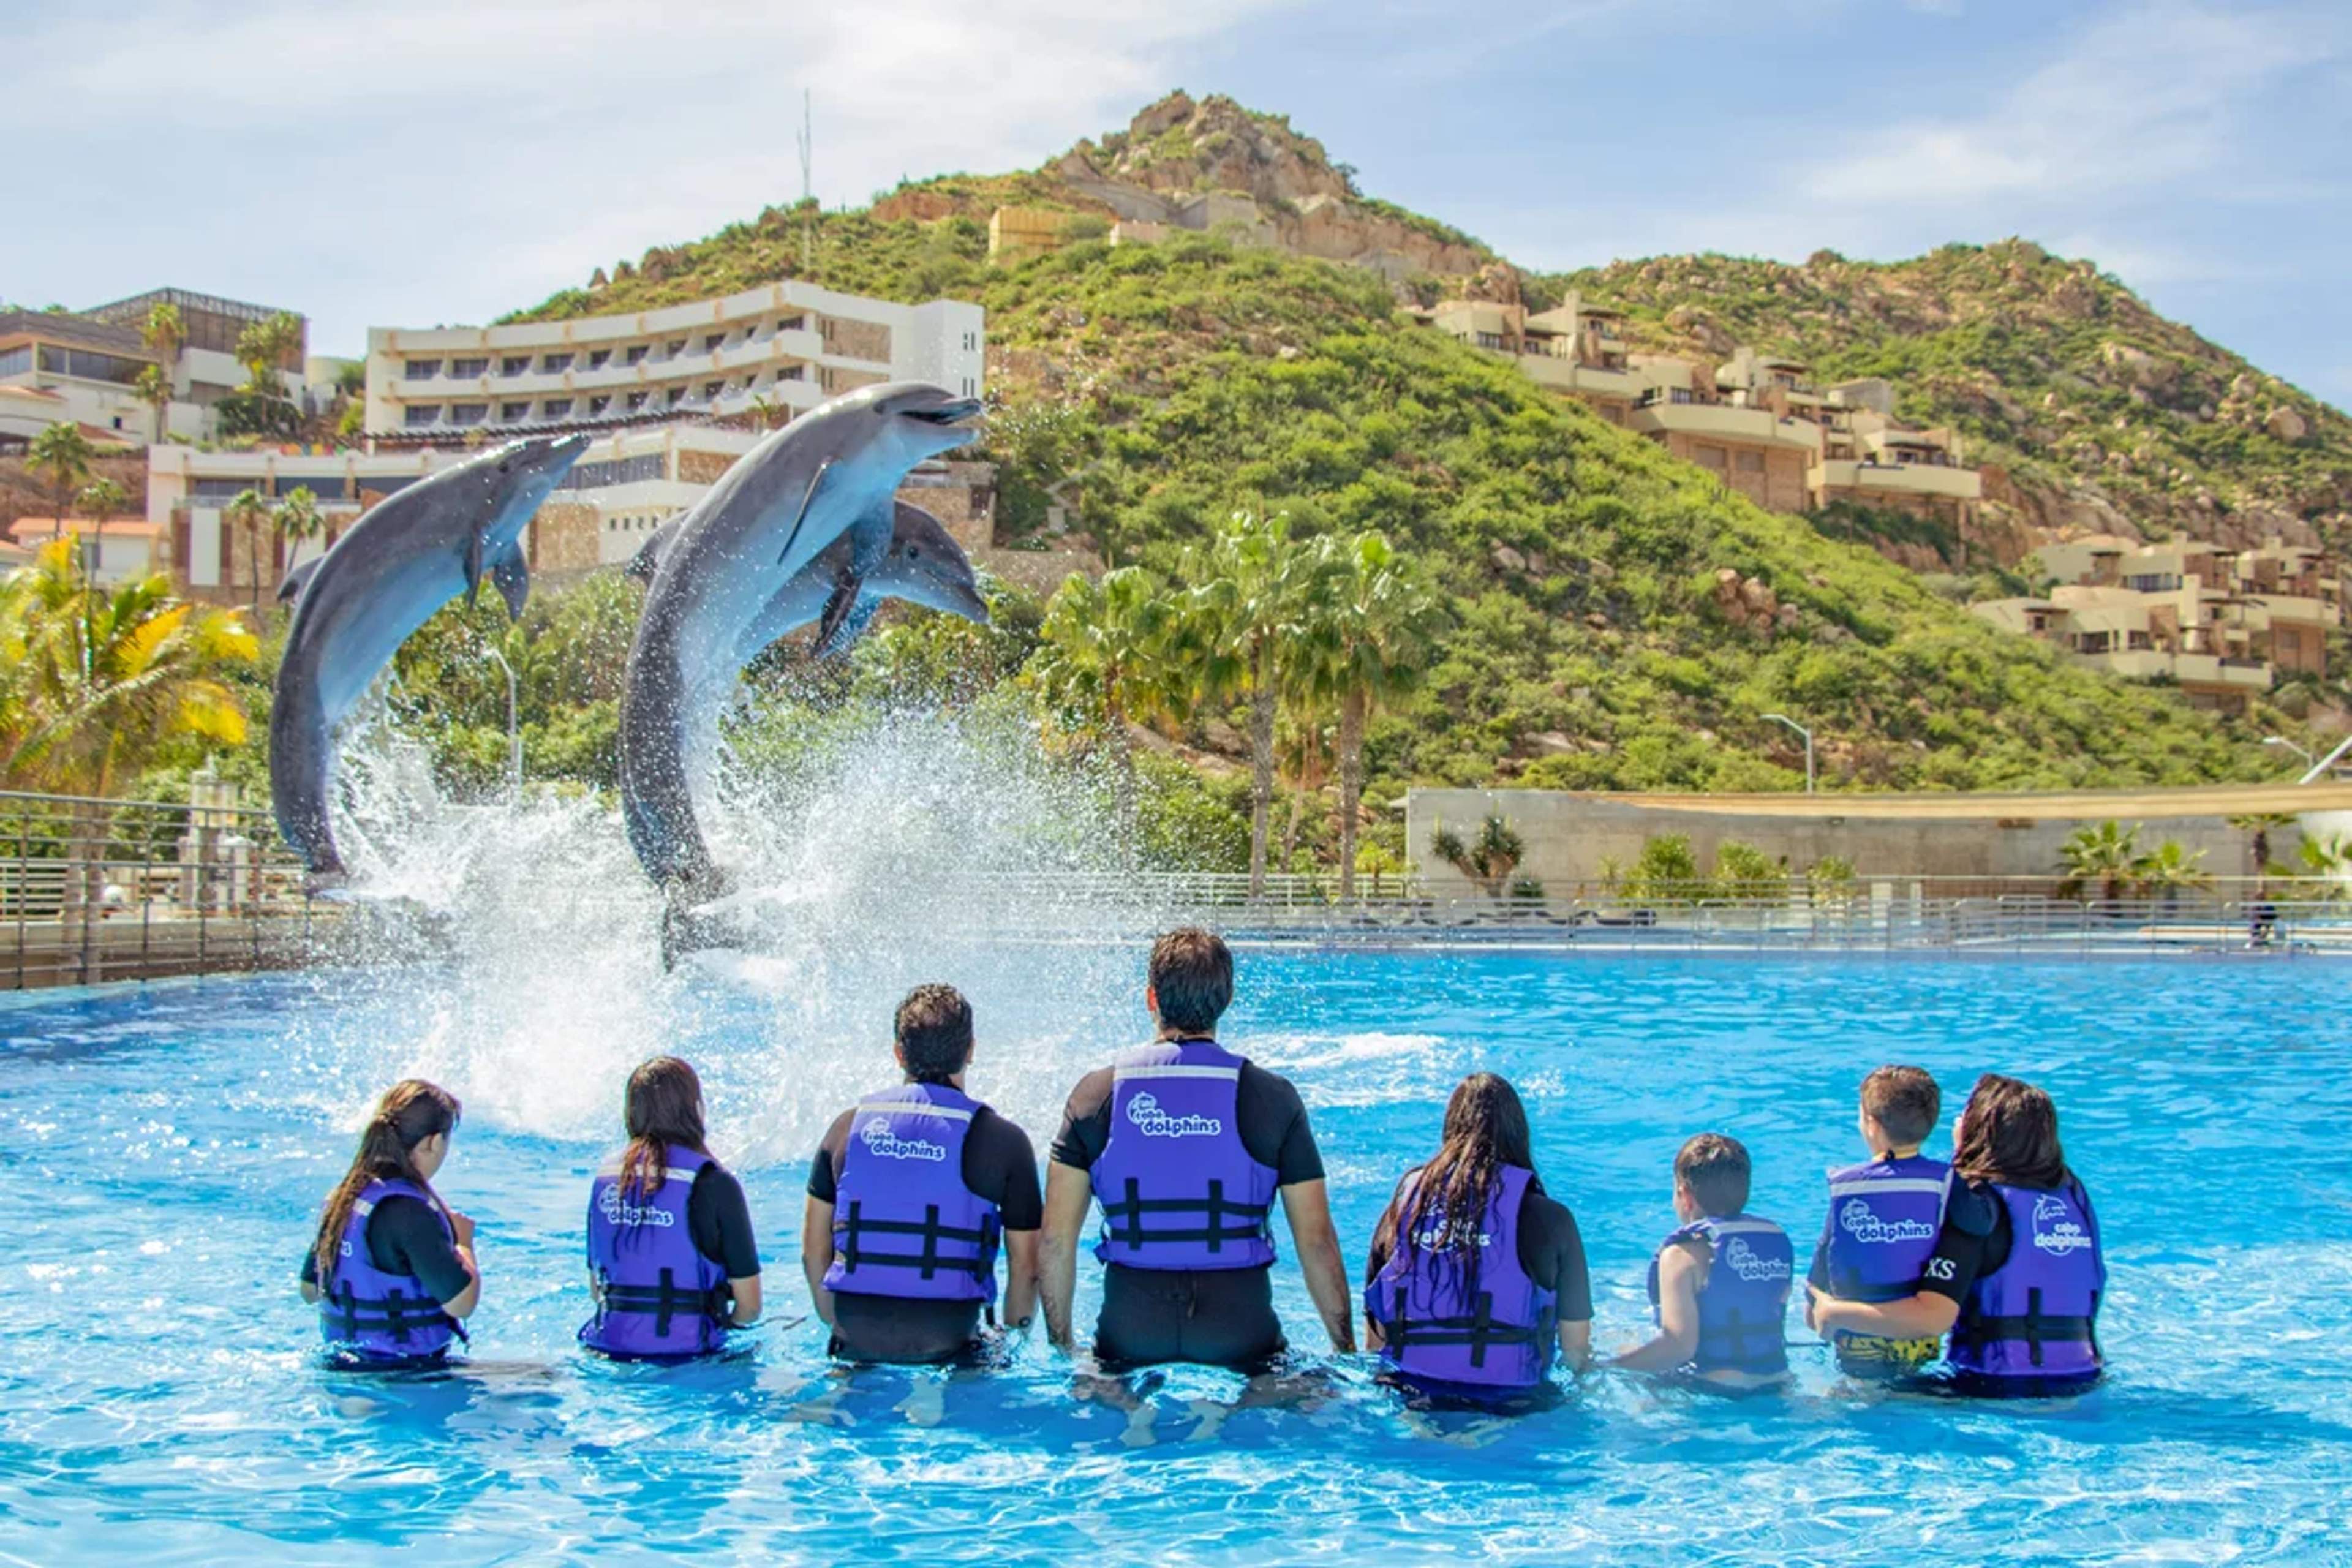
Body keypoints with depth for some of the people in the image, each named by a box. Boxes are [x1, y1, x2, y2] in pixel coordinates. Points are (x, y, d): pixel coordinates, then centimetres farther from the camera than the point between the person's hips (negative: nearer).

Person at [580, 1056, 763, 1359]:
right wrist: (721, 1323, 15)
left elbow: (596, 1291, 16)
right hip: (686, 1359, -5)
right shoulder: (714, 1185, -7)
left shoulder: (605, 1180, 7)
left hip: (609, 1349, 5)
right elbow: (750, 1306, -4)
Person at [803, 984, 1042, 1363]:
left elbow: (814, 1250, 12)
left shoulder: (848, 1126, 7)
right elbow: (1026, 1266, 1)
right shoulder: (1004, 1141, -1)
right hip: (947, 1344, -3)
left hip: (857, 1344, 4)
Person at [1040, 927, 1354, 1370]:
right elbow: (1317, 1242, -1)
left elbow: (1055, 1241, 1)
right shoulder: (1273, 1099, -1)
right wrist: (1347, 1349, 8)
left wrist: (1062, 1348, 10)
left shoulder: (1095, 1096, 2)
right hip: (1240, 1336, -2)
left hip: (1129, 1339, 2)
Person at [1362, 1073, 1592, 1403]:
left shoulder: (1404, 1204, 9)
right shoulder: (1550, 1219, 1)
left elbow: (1374, 1341, 12)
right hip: (1506, 1399, -3)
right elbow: (1576, 1348, 6)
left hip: (1408, 1392, 3)